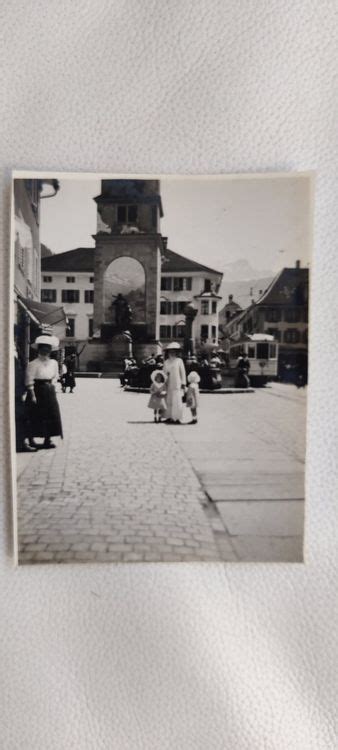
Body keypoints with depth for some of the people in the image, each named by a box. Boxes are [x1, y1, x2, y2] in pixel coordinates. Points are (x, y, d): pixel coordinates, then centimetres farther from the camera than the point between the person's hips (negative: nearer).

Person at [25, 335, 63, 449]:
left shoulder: (54, 363, 8)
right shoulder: (33, 364, -11)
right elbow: (29, 381, -13)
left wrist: (52, 382, 5)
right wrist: (32, 395, -16)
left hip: (50, 391, 6)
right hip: (38, 391, -6)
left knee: (52, 414, 4)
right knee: (37, 417, -4)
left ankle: (48, 440, 13)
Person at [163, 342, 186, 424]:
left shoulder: (179, 361, 2)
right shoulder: (166, 362, 12)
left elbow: (183, 372, 1)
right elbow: (164, 373, 17)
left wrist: (183, 383, -3)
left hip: (177, 385, -4)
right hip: (169, 385, 4)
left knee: (177, 401, -7)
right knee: (168, 401, 5)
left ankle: (177, 418, -5)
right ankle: (169, 417, 12)